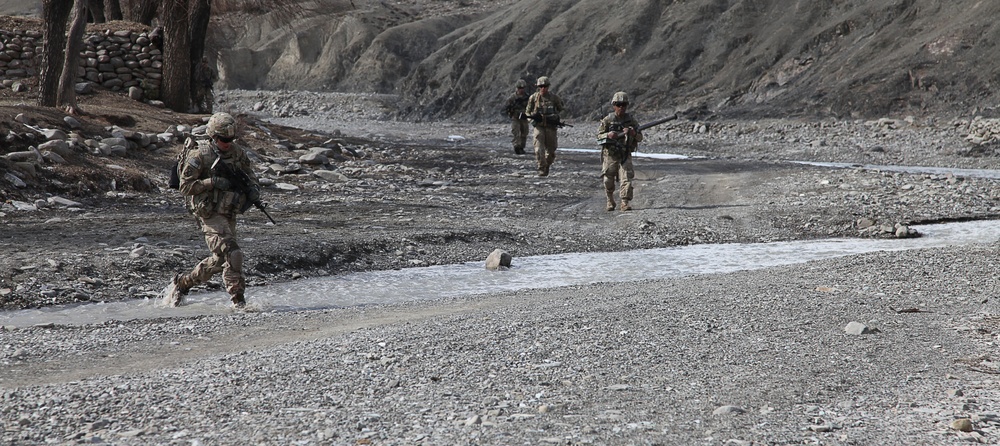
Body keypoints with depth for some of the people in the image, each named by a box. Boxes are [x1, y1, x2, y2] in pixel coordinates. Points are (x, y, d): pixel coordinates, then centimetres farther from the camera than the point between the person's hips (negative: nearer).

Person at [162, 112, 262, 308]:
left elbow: (250, 174, 19)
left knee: (220, 259, 14)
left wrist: (253, 188, -3)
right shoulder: (199, 155, -12)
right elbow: (185, 187, -12)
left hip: (229, 213, 7)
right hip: (210, 213, -7)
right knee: (232, 253, -18)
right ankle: (238, 300, -10)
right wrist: (213, 182, -22)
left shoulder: (238, 153, 6)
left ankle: (181, 283, 31)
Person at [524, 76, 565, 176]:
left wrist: (555, 116, -1)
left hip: (551, 127, 1)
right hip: (539, 126, -1)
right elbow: (527, 111, 8)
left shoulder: (554, 97, -1)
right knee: (539, 148, -15)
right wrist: (533, 115, -11)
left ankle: (547, 165, 33)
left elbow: (561, 109, 13)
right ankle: (541, 169, -11)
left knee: (551, 150, 8)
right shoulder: (533, 97, 0)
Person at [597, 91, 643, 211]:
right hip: (610, 155, 0)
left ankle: (625, 203, -14)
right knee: (608, 180, 5)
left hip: (625, 155, 0)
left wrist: (633, 133, -17)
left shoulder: (631, 120, 4)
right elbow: (599, 135, 1)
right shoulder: (607, 120, 1)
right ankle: (610, 200, 26)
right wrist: (608, 135, -20)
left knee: (626, 179, -14)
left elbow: (640, 138, 5)